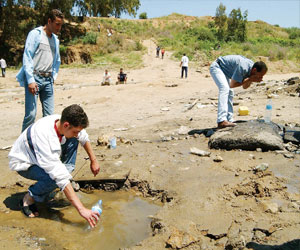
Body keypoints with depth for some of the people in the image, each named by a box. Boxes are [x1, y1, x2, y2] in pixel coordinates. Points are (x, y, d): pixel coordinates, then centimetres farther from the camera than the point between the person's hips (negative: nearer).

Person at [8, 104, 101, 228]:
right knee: (56, 177, -34)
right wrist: (81, 209, -43)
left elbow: (84, 138, 3)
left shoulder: (61, 121, -21)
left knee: (72, 141, -9)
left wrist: (93, 161, 7)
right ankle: (28, 199, -9)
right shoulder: (44, 136, -42)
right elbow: (60, 177, -43)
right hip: (24, 164, -7)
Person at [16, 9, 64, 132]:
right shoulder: (35, 34, -2)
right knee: (31, 114, -11)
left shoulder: (55, 39, 18)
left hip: (48, 80, 6)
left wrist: (53, 77, 14)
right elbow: (27, 57, -9)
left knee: (49, 114, 2)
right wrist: (30, 80, -16)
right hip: (34, 78, -6)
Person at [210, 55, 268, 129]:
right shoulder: (243, 67, -34)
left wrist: (252, 80, -17)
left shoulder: (251, 68, -6)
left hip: (223, 70, 10)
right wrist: (249, 79, -29)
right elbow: (232, 85, -30)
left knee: (230, 93, 8)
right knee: (225, 89, -27)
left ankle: (229, 120, 11)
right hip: (216, 67, -10)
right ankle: (221, 121, -35)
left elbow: (244, 87, 3)